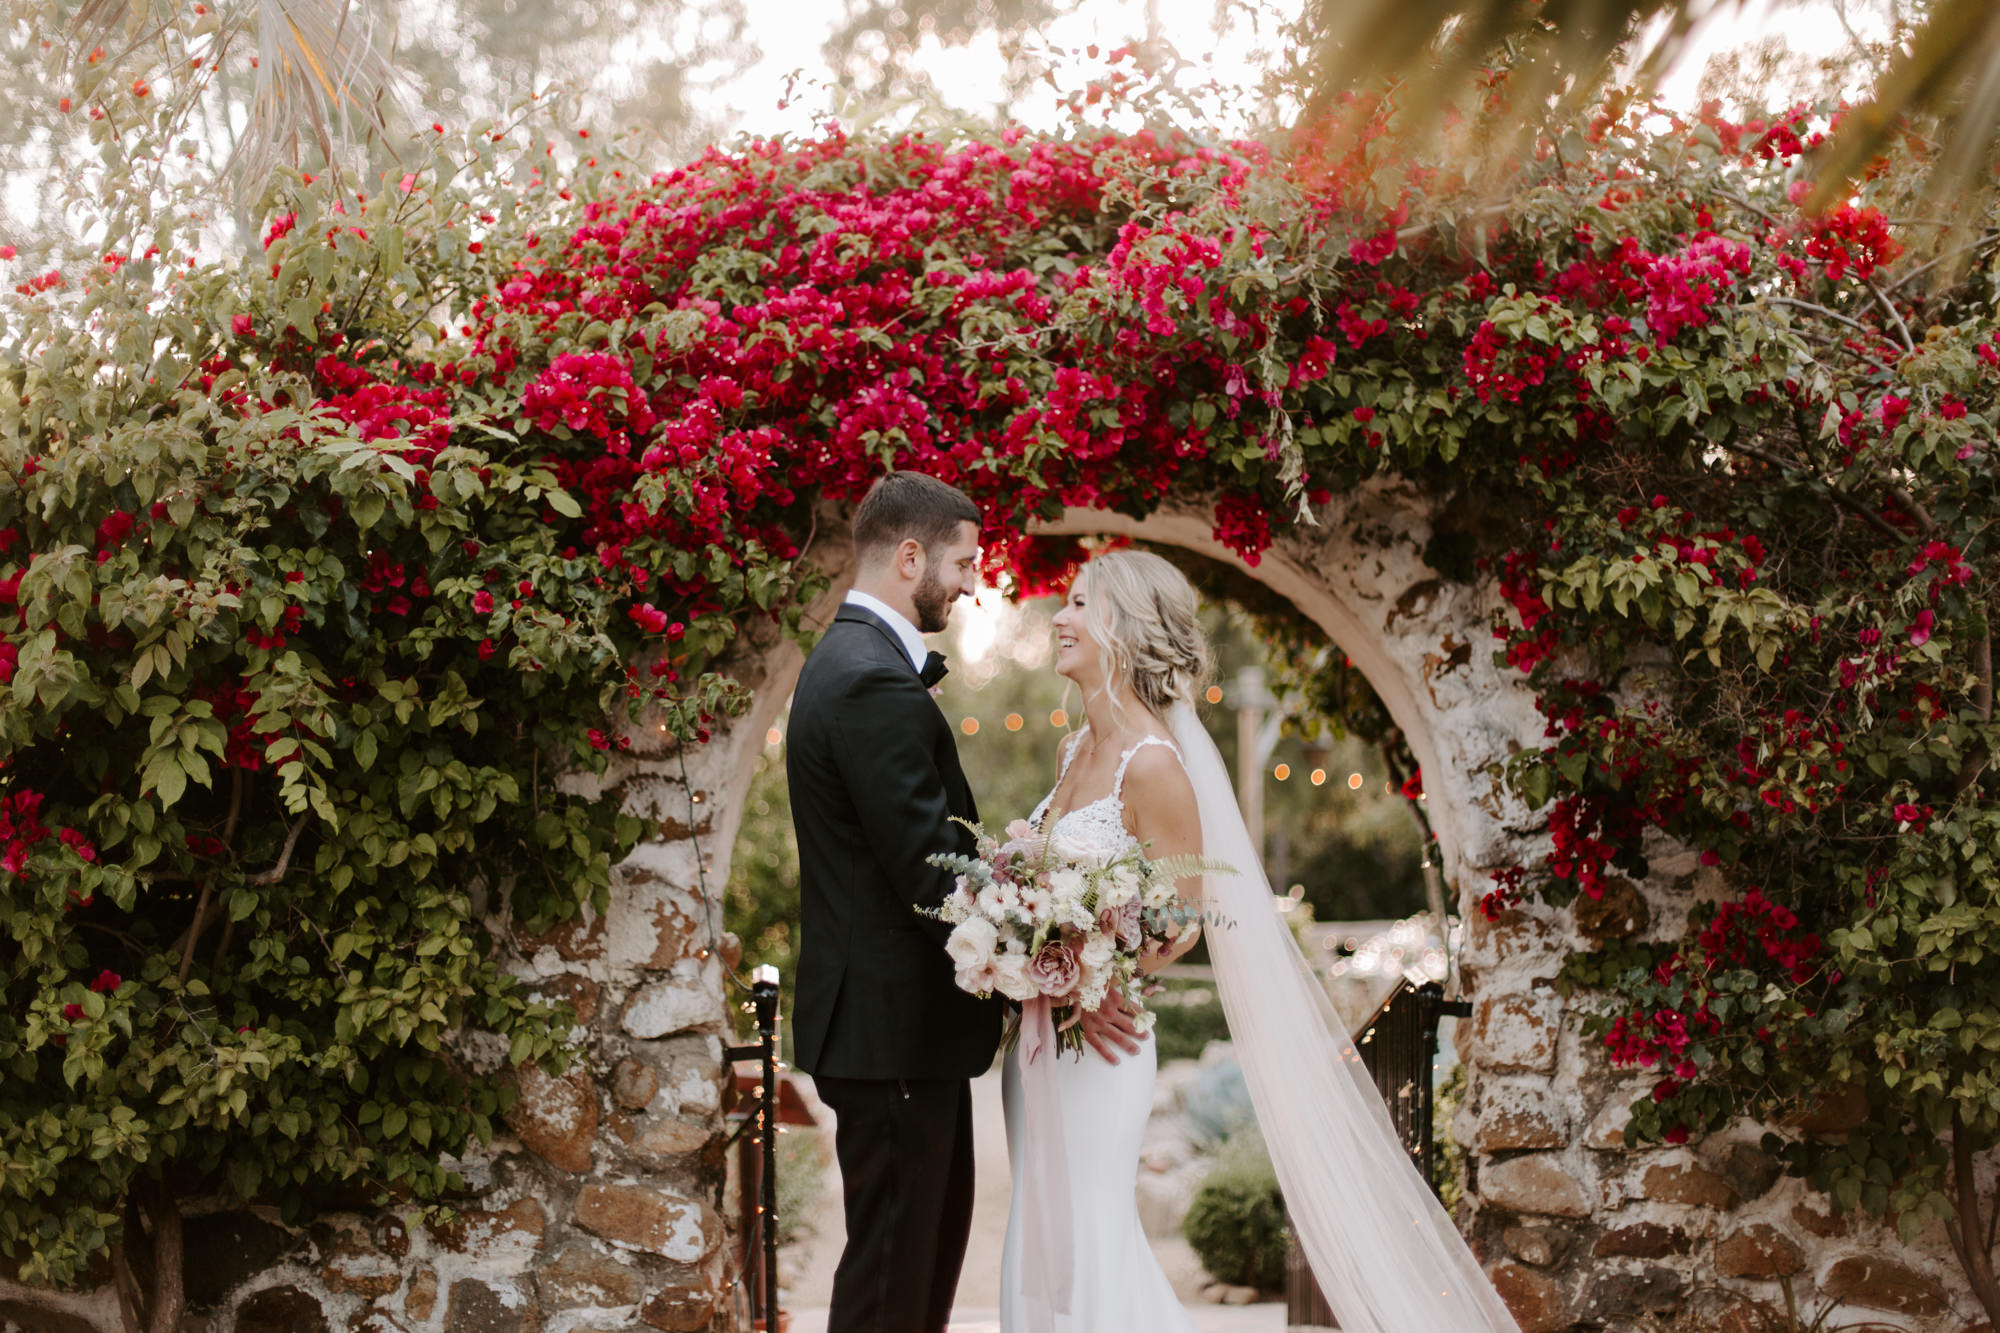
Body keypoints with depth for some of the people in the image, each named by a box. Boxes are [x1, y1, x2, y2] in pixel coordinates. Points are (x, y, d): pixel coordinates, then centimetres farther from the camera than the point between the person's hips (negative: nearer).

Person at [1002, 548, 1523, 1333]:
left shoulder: (1152, 763, -14)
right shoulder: (1077, 753, 11)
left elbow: (1182, 924, -12)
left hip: (1094, 1044, -8)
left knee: (1089, 1245, -9)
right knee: (1039, 1245, 11)